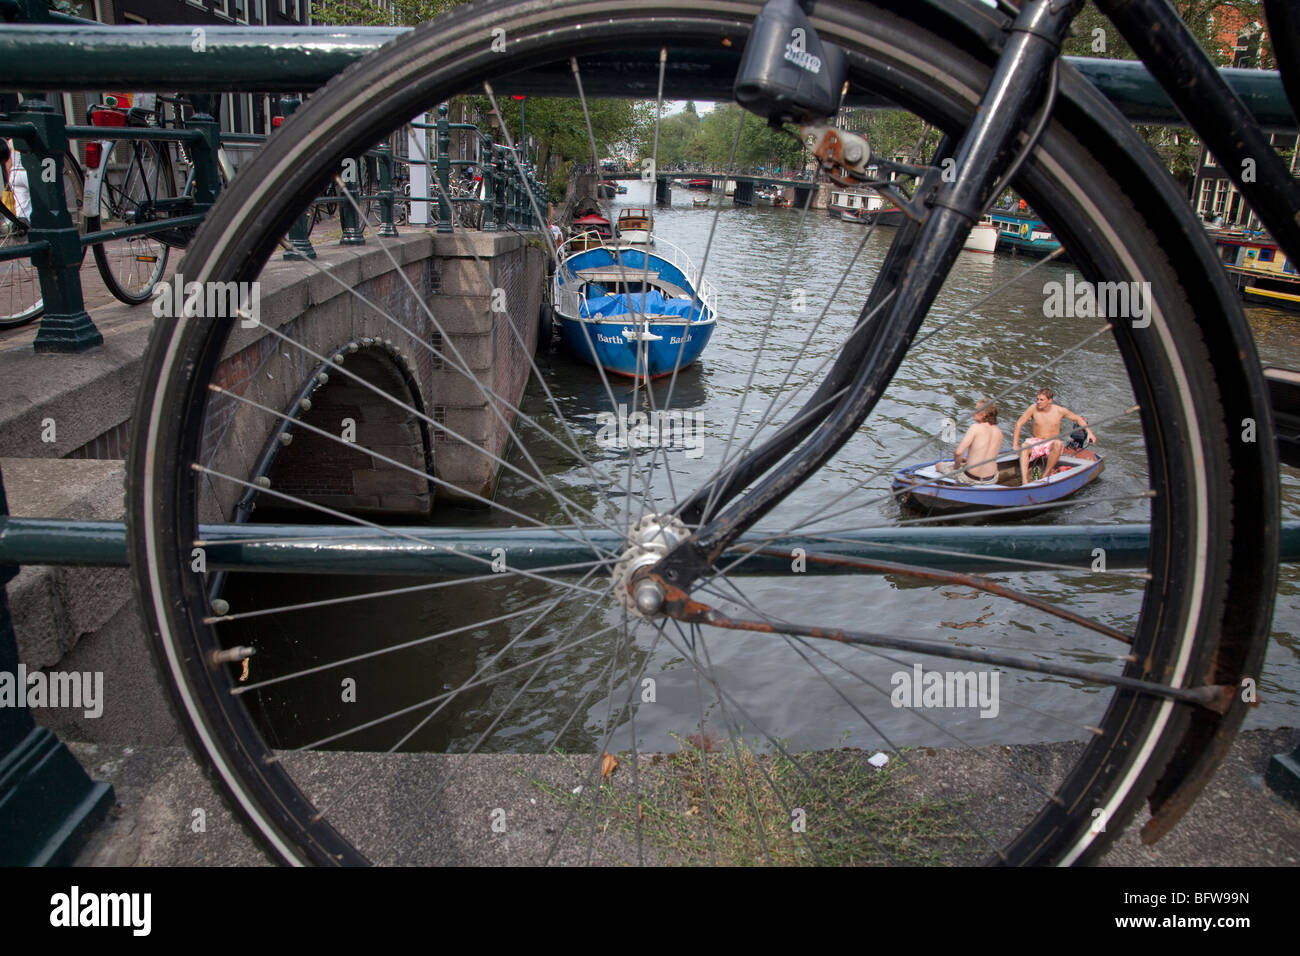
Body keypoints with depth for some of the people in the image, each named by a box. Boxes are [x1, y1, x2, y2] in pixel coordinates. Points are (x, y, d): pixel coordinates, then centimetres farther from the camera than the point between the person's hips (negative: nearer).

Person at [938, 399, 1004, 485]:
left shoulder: (976, 428, -18)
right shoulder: (999, 432, 1)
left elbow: (958, 452, -24)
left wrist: (956, 465, -4)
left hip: (971, 478, -6)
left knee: (940, 465, 19)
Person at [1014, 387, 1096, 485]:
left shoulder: (1059, 410, -4)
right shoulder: (1033, 408, -5)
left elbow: (1078, 418, 12)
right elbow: (1019, 424, -2)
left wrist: (1089, 432, 3)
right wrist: (1015, 444, -8)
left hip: (1052, 445, 0)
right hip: (1036, 443, 0)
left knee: (1058, 444, -36)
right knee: (1024, 446, -33)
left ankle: (1045, 475, -24)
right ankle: (1024, 481, -48)